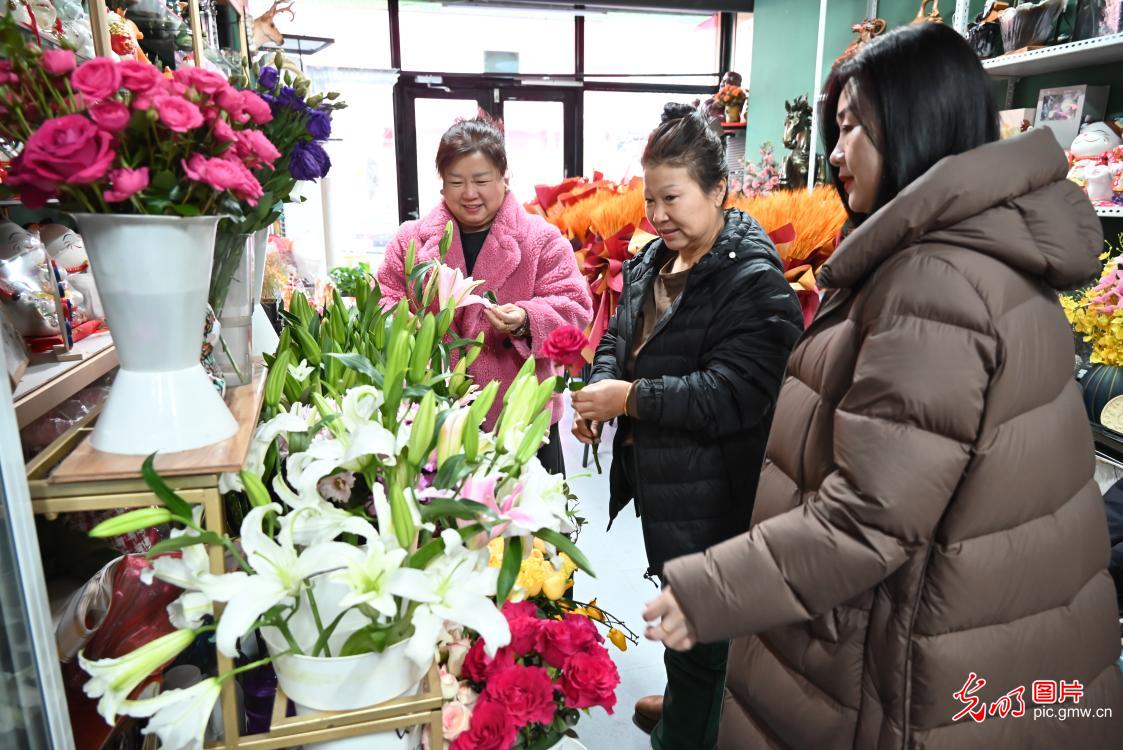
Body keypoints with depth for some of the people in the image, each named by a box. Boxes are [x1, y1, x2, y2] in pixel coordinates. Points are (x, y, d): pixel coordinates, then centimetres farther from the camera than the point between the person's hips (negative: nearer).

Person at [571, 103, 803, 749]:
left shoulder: (755, 281, -19)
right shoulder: (652, 262, 6)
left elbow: (732, 397, -26)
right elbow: (619, 338, 16)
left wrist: (629, 398, -23)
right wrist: (599, 388, -5)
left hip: (712, 496, -8)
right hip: (657, 477, 8)